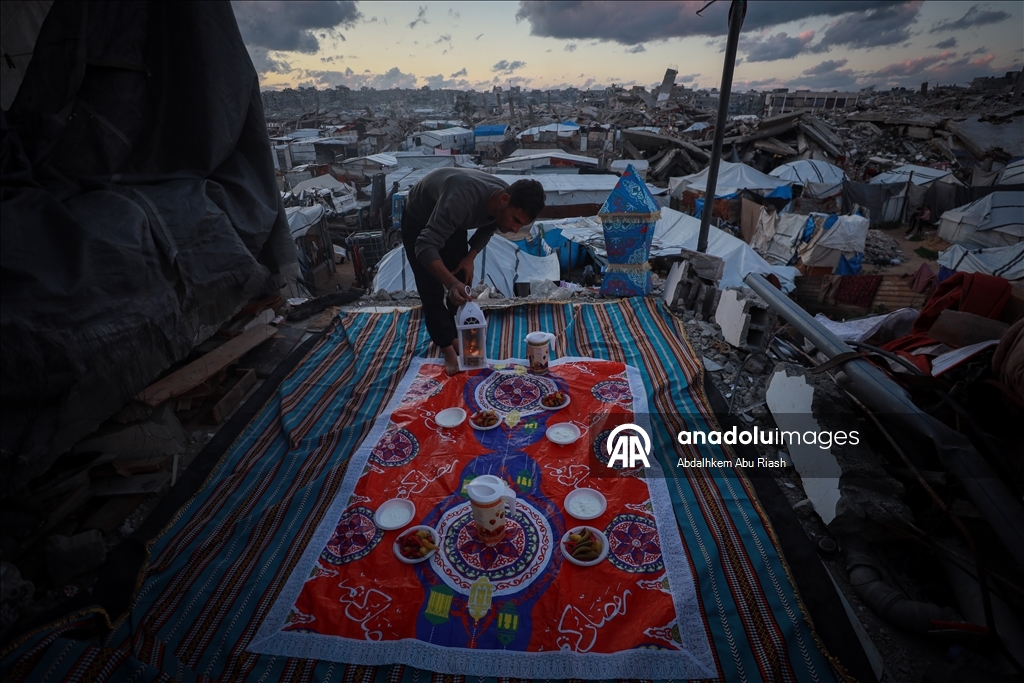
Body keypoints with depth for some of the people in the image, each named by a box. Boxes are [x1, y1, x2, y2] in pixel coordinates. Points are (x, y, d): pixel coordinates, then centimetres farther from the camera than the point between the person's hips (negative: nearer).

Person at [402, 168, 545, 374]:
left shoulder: (504, 206, -23)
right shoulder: (462, 200, -45)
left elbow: (487, 228, 1)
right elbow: (425, 246, -47)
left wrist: (470, 257, -12)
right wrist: (451, 284, -60)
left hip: (451, 221, 6)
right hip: (418, 220, -6)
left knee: (462, 285, 5)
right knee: (432, 289, -7)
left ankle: (456, 337, 22)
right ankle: (447, 347, 6)